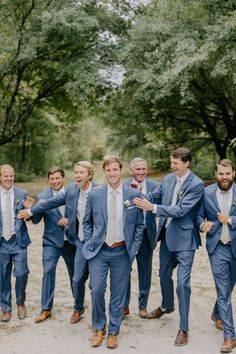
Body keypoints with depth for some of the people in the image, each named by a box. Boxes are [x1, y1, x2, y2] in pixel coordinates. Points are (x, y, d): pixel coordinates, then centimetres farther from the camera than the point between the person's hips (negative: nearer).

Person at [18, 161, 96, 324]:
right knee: (78, 279, 9)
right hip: (81, 241, 4)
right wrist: (30, 211, 15)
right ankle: (78, 309, 35)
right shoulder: (72, 189, 0)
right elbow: (53, 201, 10)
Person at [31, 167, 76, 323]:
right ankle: (46, 309, 7)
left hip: (70, 240, 1)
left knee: (75, 273, 12)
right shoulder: (42, 196, -3)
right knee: (48, 272, -6)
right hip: (51, 241, -1)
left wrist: (70, 220, -19)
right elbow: (36, 220, -6)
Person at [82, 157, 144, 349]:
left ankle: (113, 332, 23)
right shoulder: (95, 194, 0)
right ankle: (99, 329, 20)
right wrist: (89, 243, 2)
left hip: (122, 252, 0)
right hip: (99, 251, 0)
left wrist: (134, 248, -1)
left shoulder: (134, 194, -2)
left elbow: (139, 225, 5)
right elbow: (87, 222, 11)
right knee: (97, 291, -4)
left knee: (118, 294, 7)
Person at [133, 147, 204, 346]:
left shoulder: (197, 184, -17)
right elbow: (154, 198, 10)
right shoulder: (168, 179, 2)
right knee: (164, 274, 22)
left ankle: (184, 328, 7)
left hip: (184, 239, -6)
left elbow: (180, 210, -24)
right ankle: (167, 305, 49)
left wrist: (152, 207, -29)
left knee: (183, 282, -6)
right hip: (166, 235, 6)